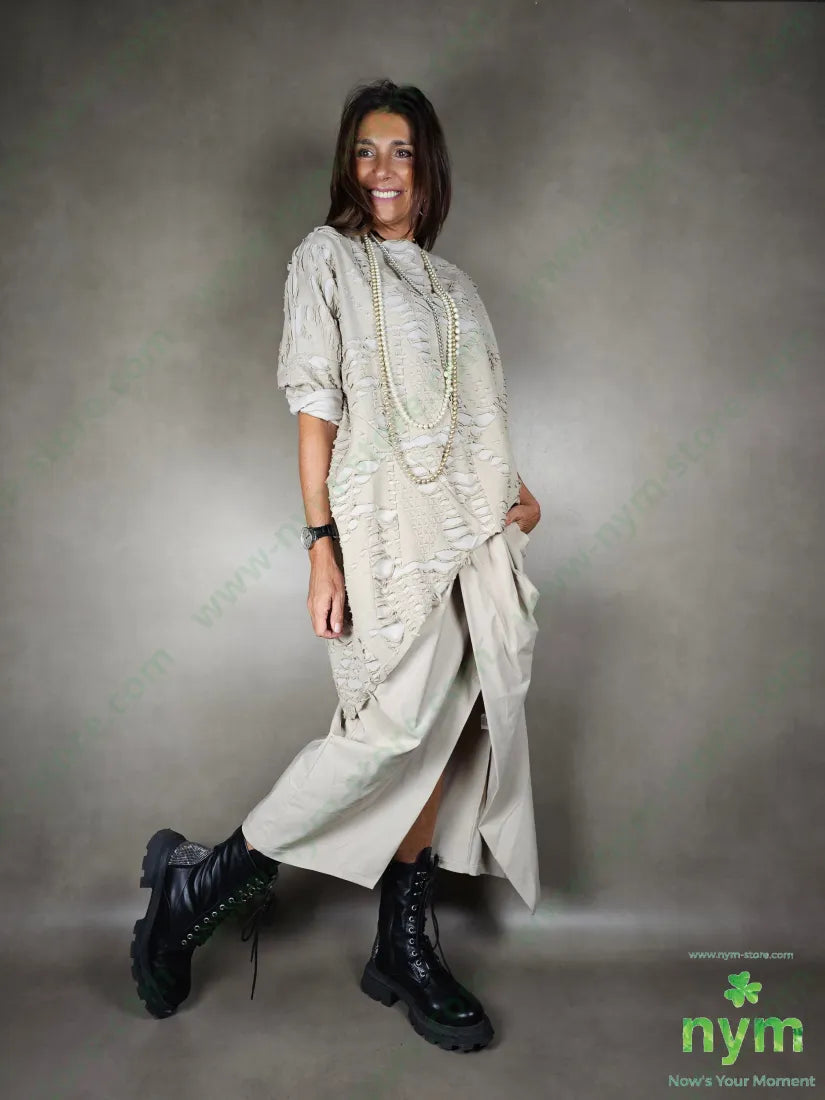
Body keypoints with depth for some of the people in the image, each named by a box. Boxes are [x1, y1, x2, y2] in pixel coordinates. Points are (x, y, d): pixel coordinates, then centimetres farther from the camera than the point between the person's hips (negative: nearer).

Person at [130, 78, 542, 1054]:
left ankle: (404, 947, 15)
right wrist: (321, 545, -14)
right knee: (400, 726, -17)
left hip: (469, 534, 6)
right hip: (384, 528, -6)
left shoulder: (452, 284, 22)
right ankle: (195, 884, 0)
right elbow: (315, 411, -5)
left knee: (441, 734, 3)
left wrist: (520, 494, 6)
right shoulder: (326, 258, 5)